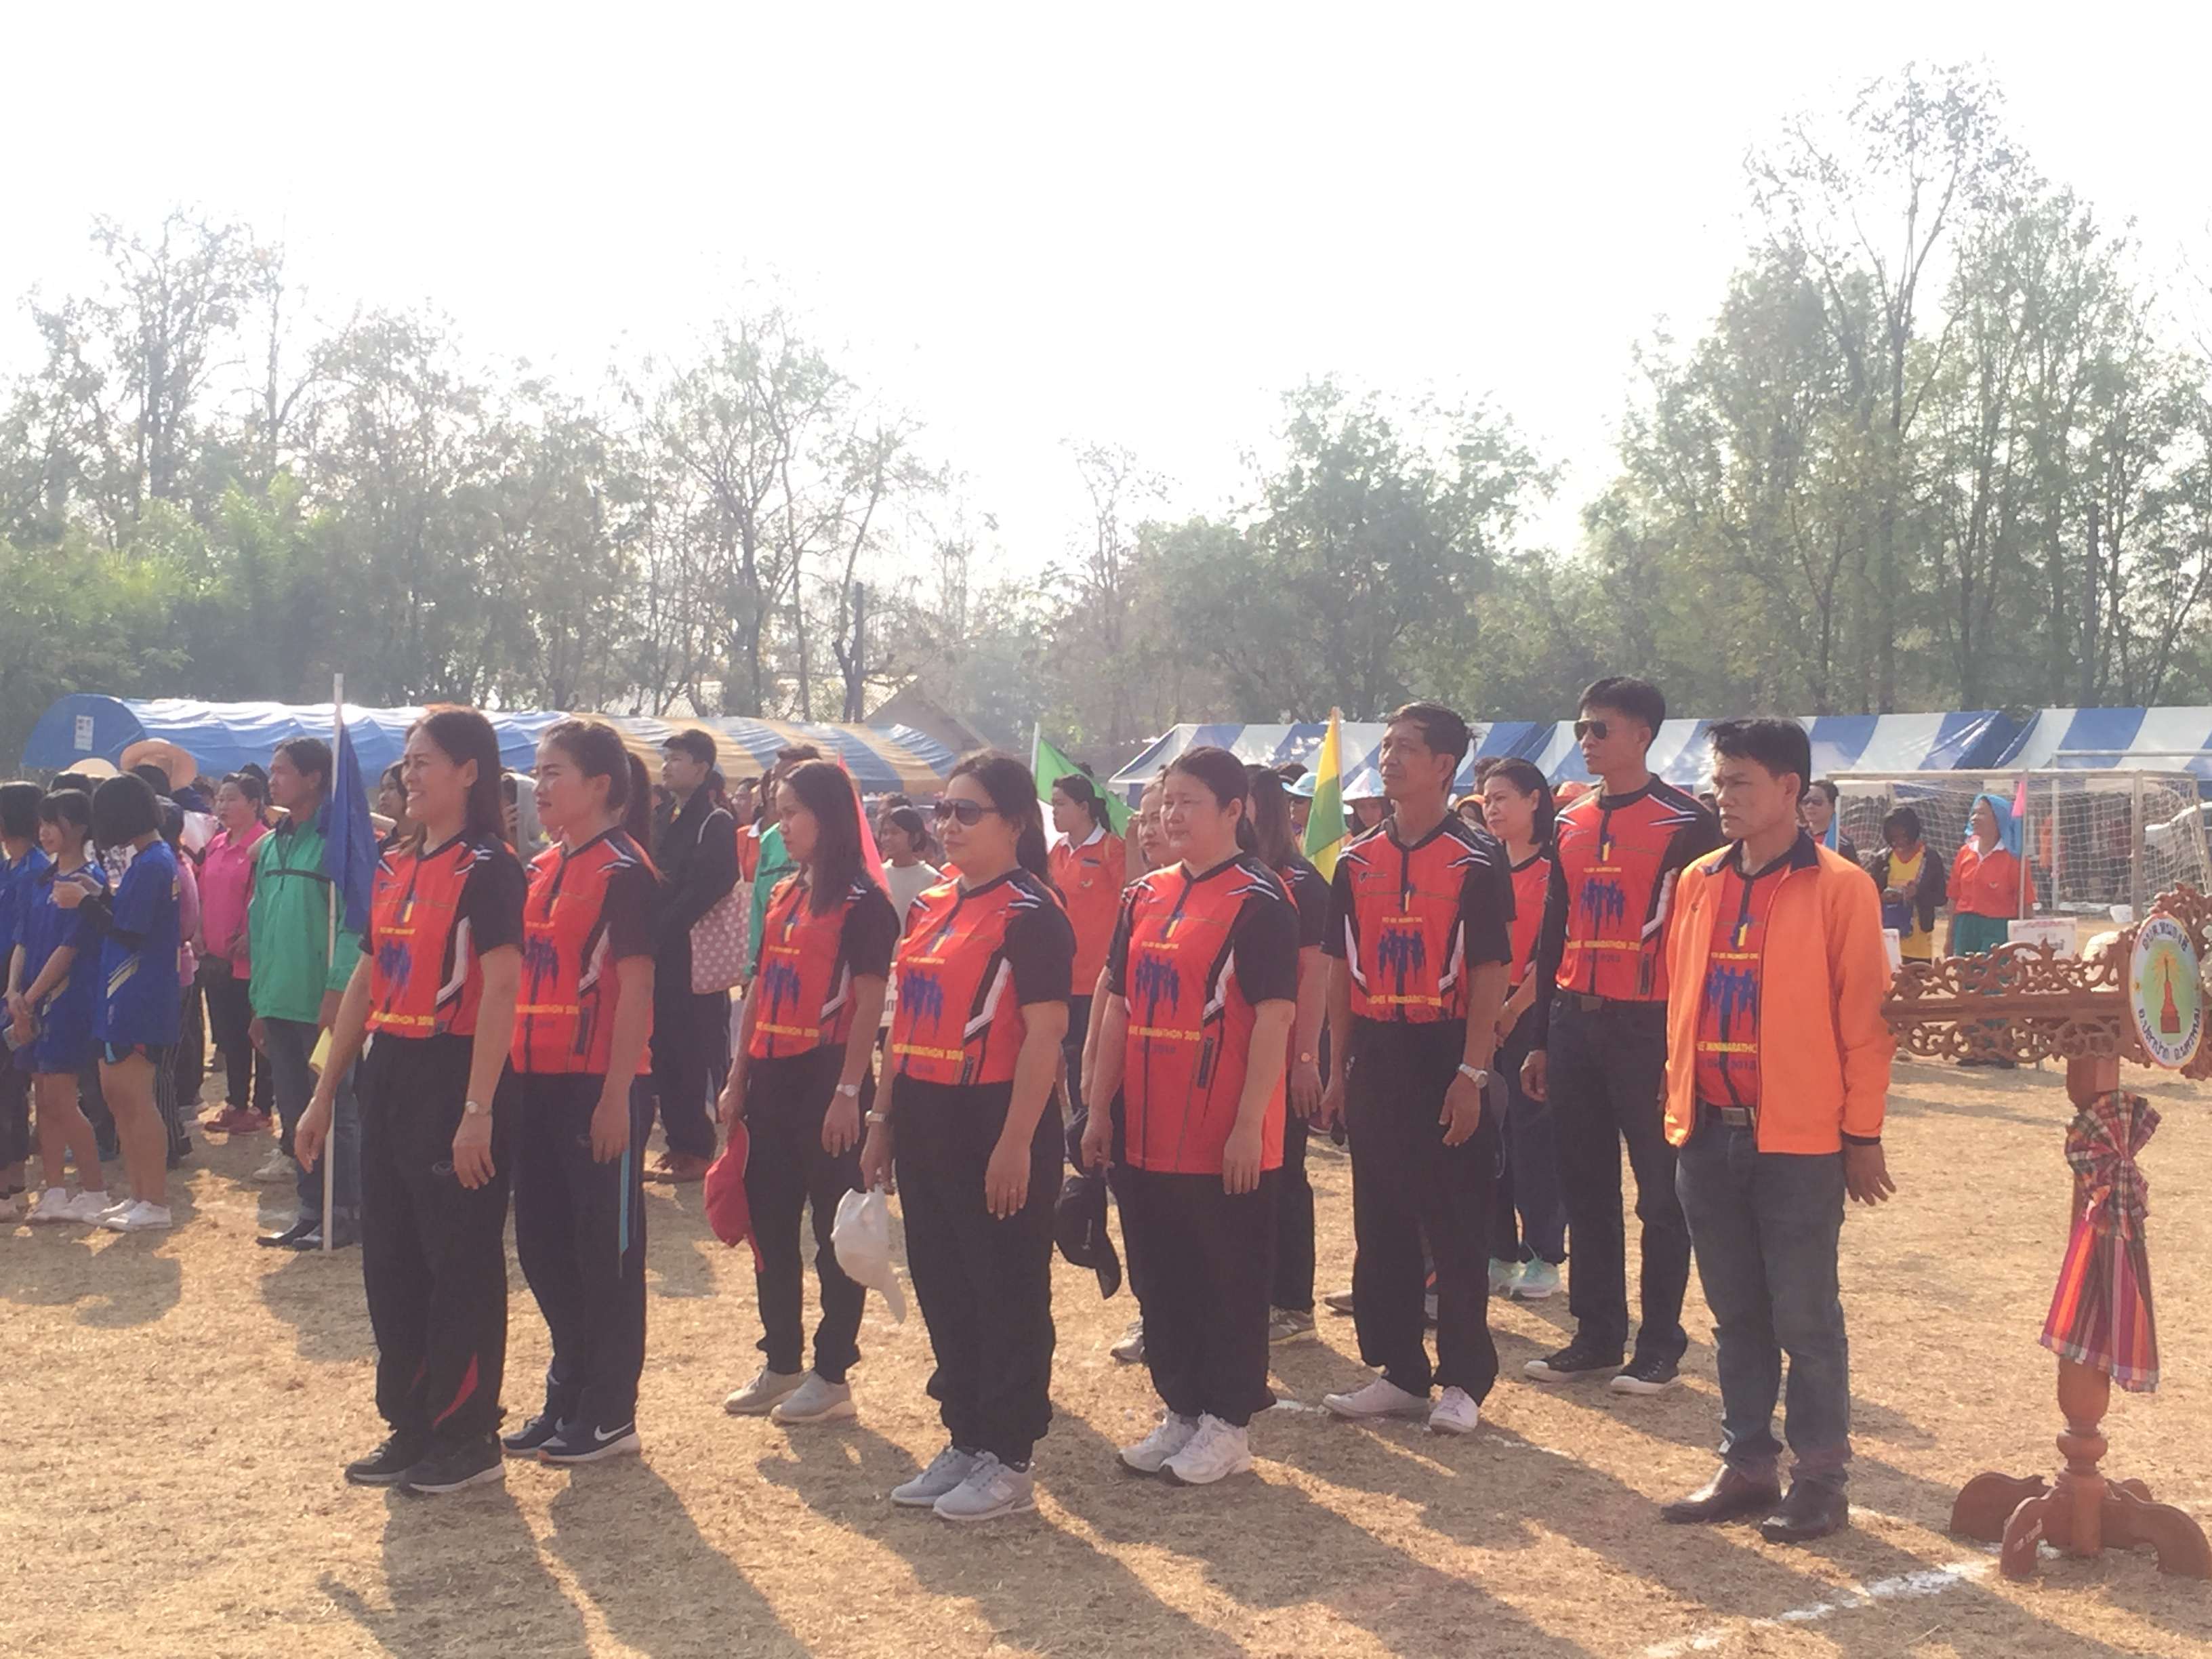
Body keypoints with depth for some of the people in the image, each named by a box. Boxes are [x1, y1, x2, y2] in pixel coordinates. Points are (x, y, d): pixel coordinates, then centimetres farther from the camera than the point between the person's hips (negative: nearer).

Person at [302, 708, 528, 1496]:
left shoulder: (488, 869, -11)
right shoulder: (394, 868, 13)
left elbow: (501, 988, -18)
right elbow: (366, 981, 16)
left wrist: (479, 1110, -23)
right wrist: (324, 1095, 16)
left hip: (454, 1077, -8)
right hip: (391, 1076, 8)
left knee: (461, 1263, 0)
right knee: (389, 1259, 13)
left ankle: (469, 1437, 11)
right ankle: (410, 1424, 24)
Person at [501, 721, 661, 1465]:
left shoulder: (623, 872, -11)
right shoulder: (541, 870, 13)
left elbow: (636, 989, -15)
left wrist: (616, 1096, -18)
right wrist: (508, 1074, 12)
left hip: (597, 1088, -8)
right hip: (536, 1083, 8)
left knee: (606, 1249, 2)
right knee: (543, 1245, 13)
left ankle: (610, 1414, 12)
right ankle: (567, 1396, 27)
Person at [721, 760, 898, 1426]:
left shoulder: (862, 903, -10)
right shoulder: (782, 896, 13)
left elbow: (869, 1003, -14)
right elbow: (760, 990, 15)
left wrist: (849, 1090, -19)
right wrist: (738, 1078, 13)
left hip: (826, 1077, -8)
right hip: (772, 1077, 8)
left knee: (834, 1230, 1)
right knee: (769, 1221, 13)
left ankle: (832, 1376, 9)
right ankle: (780, 1366, 24)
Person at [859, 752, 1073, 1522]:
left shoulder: (1031, 913, -12)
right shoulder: (929, 907, 13)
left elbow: (1044, 1033, -17)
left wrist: (1017, 1142, -21)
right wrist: (885, 1120, 15)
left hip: (995, 1124, -8)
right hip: (928, 1124, 9)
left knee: (1007, 1296, 2)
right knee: (942, 1287, 14)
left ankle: (1007, 1462, 11)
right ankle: (964, 1442, 27)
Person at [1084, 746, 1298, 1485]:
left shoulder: (1258, 901, -9)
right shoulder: (1144, 897, 11)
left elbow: (1275, 1018, -15)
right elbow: (1118, 1009, 14)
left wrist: (1249, 1125, -19)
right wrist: (1100, 1111, 10)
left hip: (1225, 1141, -7)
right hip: (1147, 1136, 7)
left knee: (1230, 1283, 4)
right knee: (1161, 1278, 14)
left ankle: (1227, 1425, 15)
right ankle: (1180, 1410, 27)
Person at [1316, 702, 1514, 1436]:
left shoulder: (1478, 860, -6)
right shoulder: (1357, 861, 9)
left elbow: (1488, 975, -10)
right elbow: (1341, 971, 12)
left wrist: (1472, 1074, -16)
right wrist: (1338, 1069, 8)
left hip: (1446, 1056, -5)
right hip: (1375, 1058, 5)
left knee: (1456, 1228, 0)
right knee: (1379, 1225, 9)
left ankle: (1463, 1381, 10)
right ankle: (1397, 1372, 19)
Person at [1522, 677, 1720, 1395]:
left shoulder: (1686, 823, -6)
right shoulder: (1570, 823, 12)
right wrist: (1540, 1038, 14)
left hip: (1649, 1029, -6)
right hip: (1574, 1022, 6)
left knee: (1661, 1194, 3)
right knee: (1585, 1189, 11)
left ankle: (1660, 1345, 12)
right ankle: (1596, 1335, 20)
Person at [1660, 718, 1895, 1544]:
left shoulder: (1838, 887, -6)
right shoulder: (1698, 882, 9)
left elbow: (1864, 1018, -7)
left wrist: (1863, 1134, -7)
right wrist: (1679, 1106, 10)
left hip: (1799, 1141, -5)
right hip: (1708, 1134, 5)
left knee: (1804, 1318, 2)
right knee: (1735, 1315, 13)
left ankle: (1820, 1480, 13)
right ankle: (1745, 1467, 22)